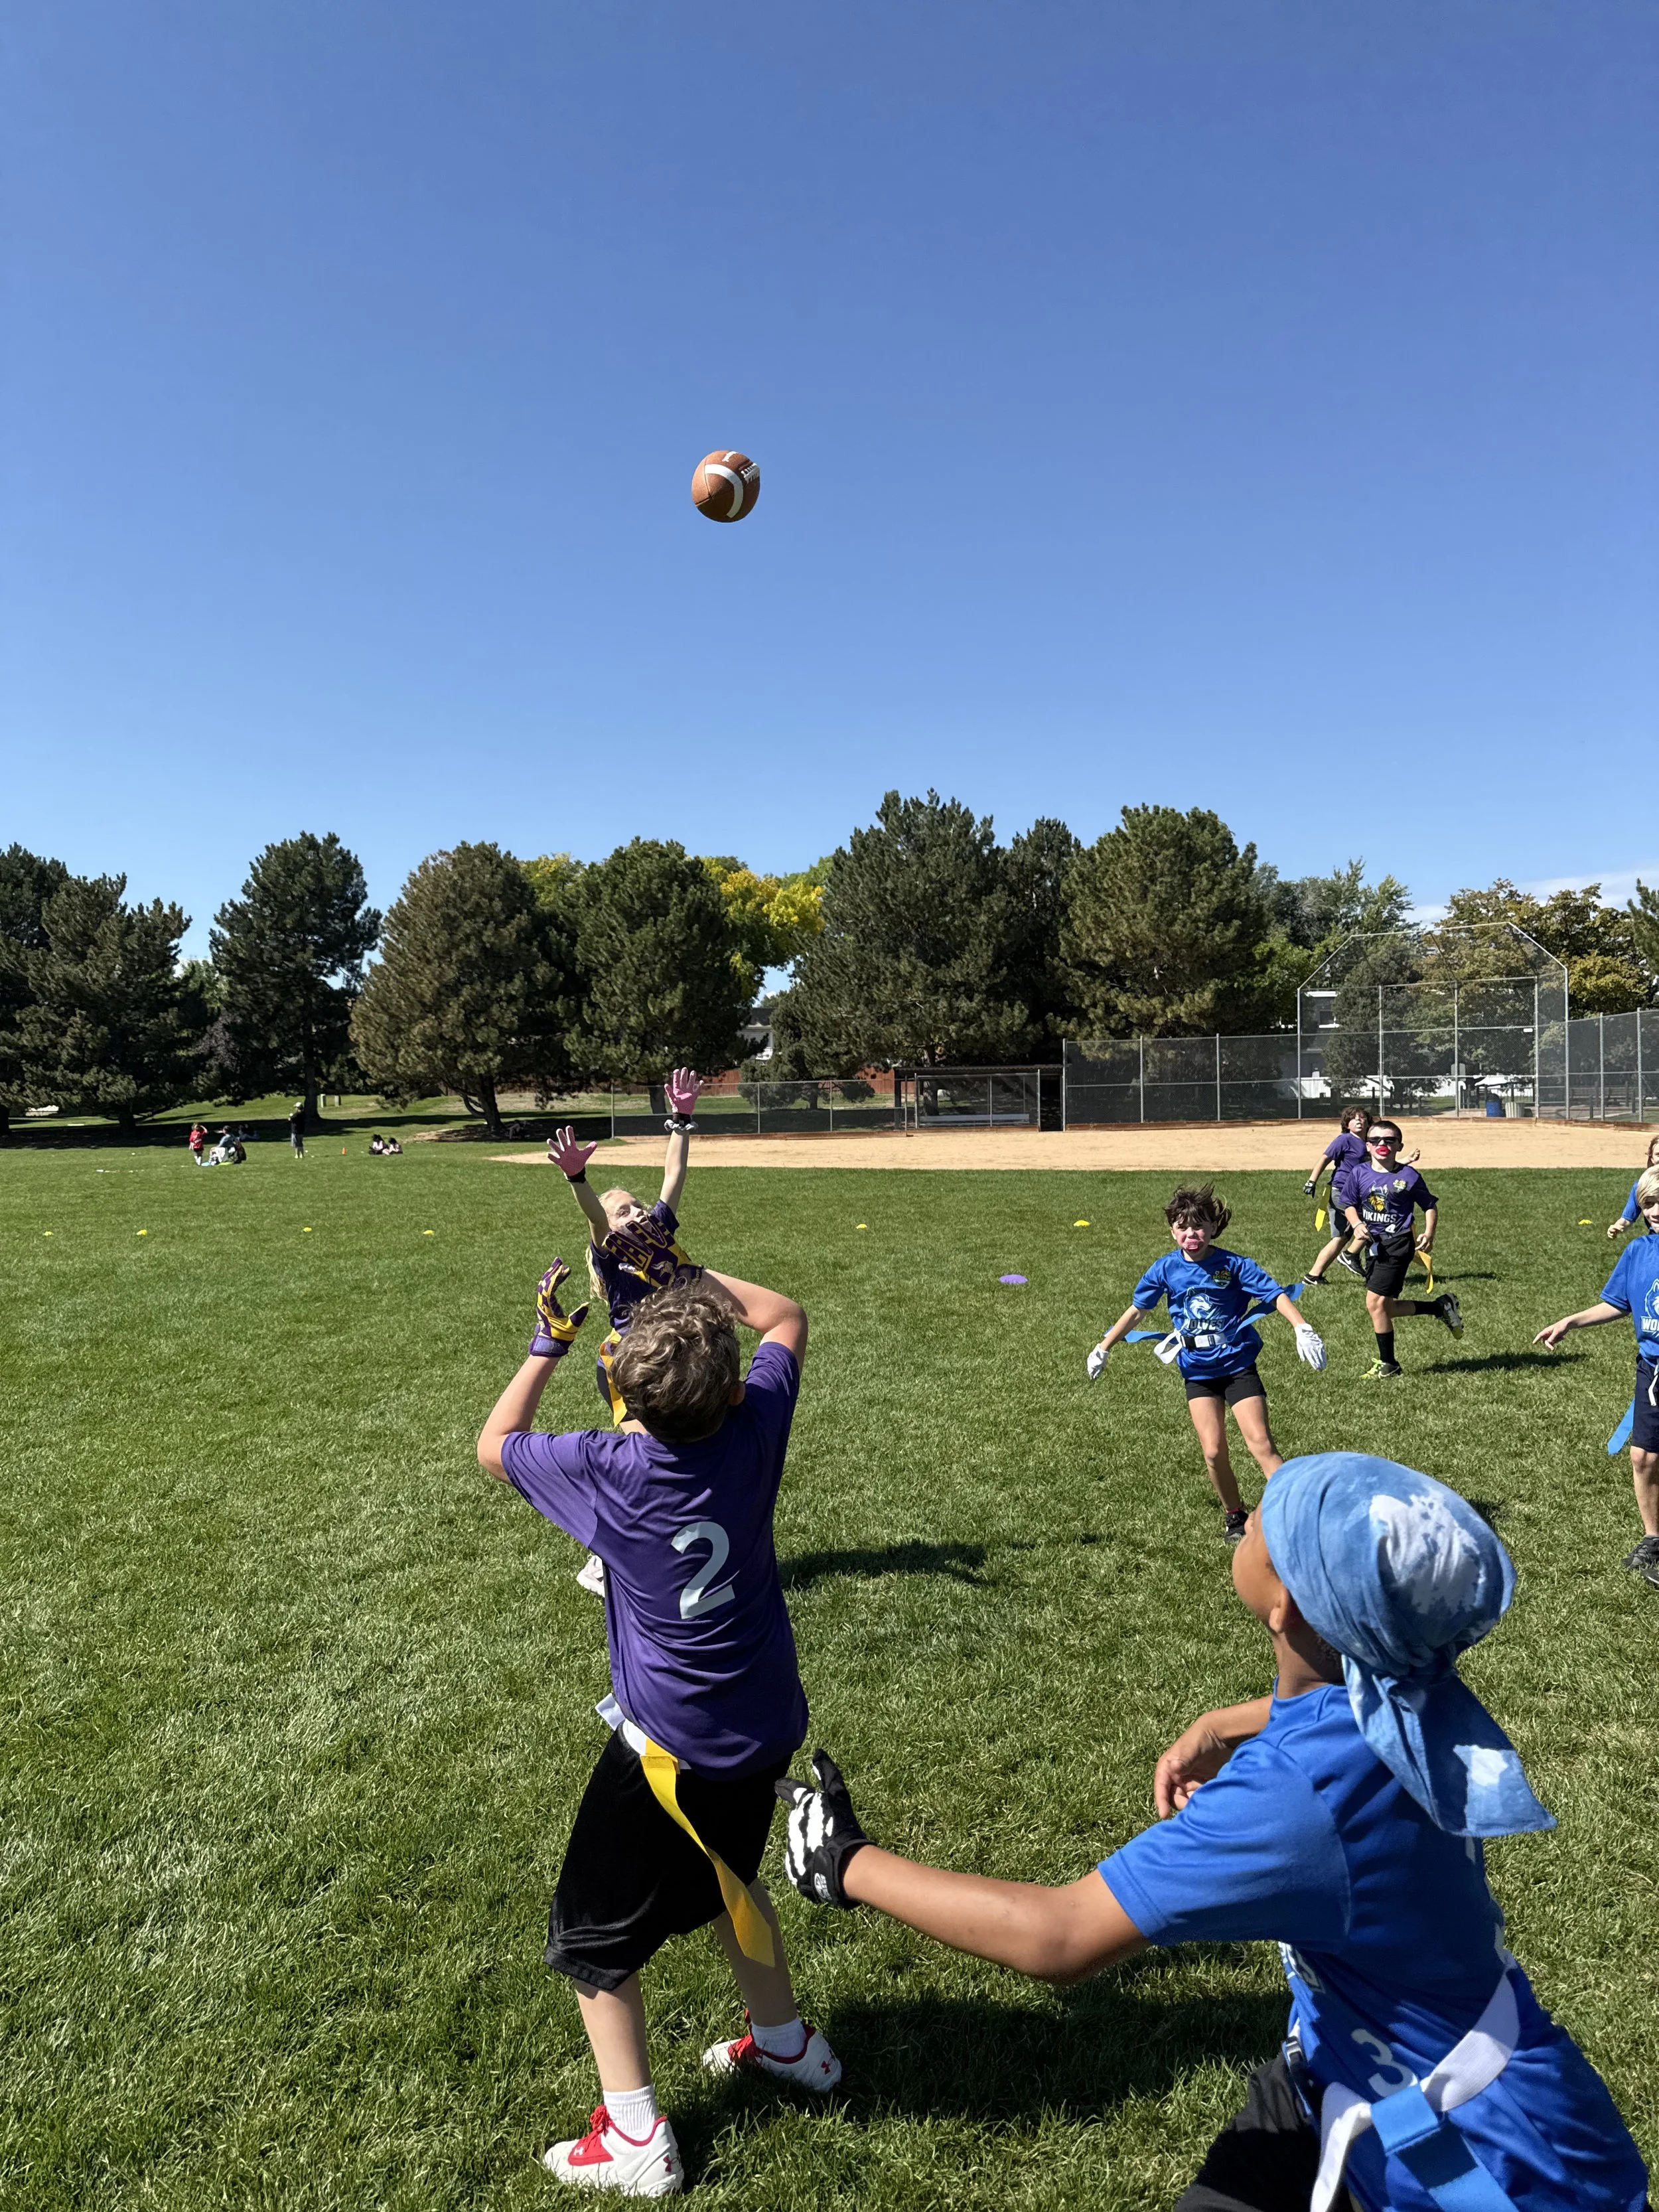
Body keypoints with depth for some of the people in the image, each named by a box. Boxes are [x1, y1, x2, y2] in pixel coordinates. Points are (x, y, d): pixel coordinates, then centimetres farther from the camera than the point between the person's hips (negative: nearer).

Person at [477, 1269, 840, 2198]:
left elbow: (495, 1443, -3)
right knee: (726, 1879, 32)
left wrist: (549, 1345, 4)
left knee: (592, 1932, 17)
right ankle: (789, 2043, 48)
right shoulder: (755, 1427, -17)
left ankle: (635, 2139, 22)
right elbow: (786, 1318, 3)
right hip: (766, 1726, 5)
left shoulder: (608, 1470, -24)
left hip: (670, 1746, -5)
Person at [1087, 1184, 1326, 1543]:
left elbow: (1275, 1294, -14)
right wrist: (1103, 1349, 13)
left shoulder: (1232, 1265, -11)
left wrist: (1302, 1329, -30)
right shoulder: (1166, 1268, -3)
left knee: (1261, 1445, -9)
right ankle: (1235, 1516, 19)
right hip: (1197, 1371, 2)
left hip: (1238, 1363, -2)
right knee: (1213, 1452, -2)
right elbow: (1137, 1311, 8)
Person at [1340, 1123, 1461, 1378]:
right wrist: (1357, 1224, -10)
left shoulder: (1408, 1176, -6)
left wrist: (1429, 1234, -11)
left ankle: (1387, 1364, 5)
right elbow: (1351, 1204, 10)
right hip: (1373, 1244, 6)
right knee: (1385, 1308, 10)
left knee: (1375, 1302, -11)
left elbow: (1430, 1205, 2)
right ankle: (1441, 1306, 32)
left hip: (1397, 1244, -6)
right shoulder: (1359, 1174, 3)